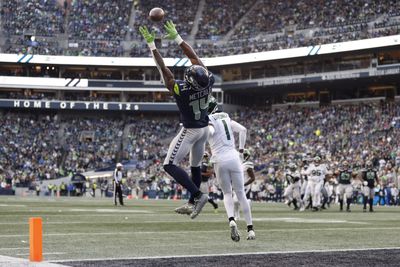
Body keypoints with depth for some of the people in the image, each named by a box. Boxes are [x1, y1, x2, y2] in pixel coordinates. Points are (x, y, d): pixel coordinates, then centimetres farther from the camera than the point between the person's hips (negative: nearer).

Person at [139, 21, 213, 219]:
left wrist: (152, 45, -20)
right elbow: (194, 57, -7)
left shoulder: (181, 89, -31)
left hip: (190, 131, -7)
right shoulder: (208, 81, -18)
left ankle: (198, 195, -13)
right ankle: (193, 202, 28)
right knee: (195, 165, 19)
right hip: (205, 128, 7)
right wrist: (177, 38, 0)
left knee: (170, 165, -3)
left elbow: (163, 69, -26)